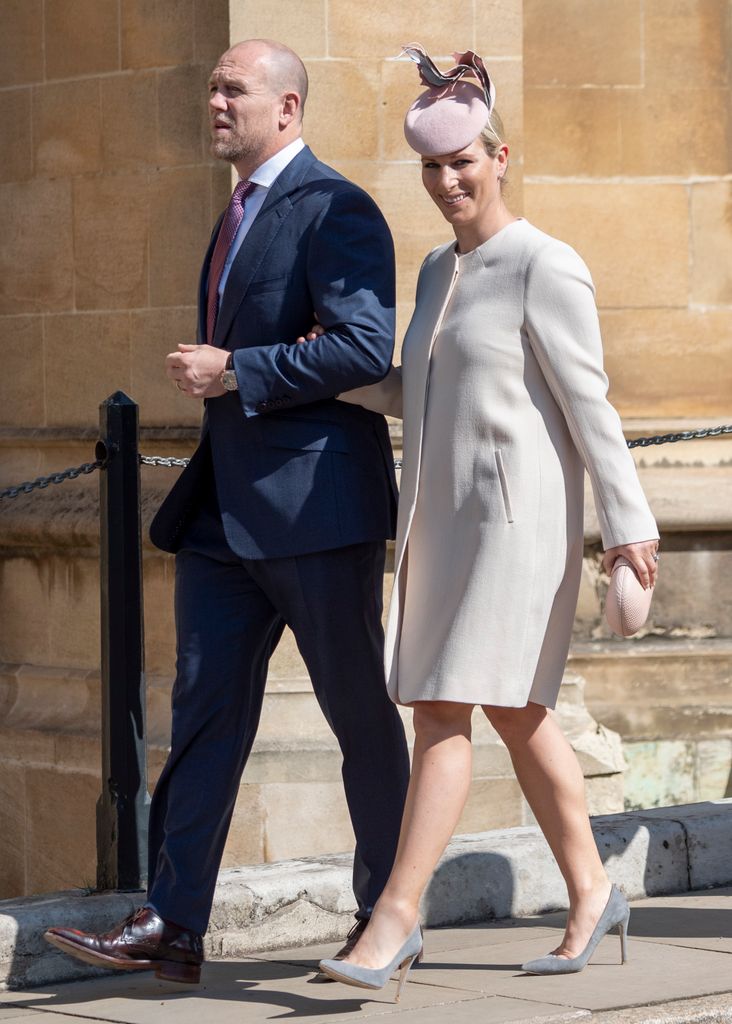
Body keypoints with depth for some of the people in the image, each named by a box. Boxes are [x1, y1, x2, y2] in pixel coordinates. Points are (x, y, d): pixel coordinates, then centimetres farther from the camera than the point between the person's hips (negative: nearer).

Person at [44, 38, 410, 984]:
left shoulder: (334, 210, -10)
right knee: (205, 707, -1)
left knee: (359, 712, 4)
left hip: (316, 507, -8)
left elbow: (366, 348, -22)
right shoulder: (239, 218, 19)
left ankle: (387, 916, 16)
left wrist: (234, 373, -19)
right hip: (228, 513, 8)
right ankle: (172, 926, -5)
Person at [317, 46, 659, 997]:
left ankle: (394, 917, -13)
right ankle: (591, 894, 24)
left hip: (518, 517, -9)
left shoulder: (545, 268, -10)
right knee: (518, 715, 13)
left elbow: (588, 403, -11)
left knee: (444, 712, -13)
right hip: (442, 518, 9)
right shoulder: (440, 270, 15)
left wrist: (627, 521, -12)